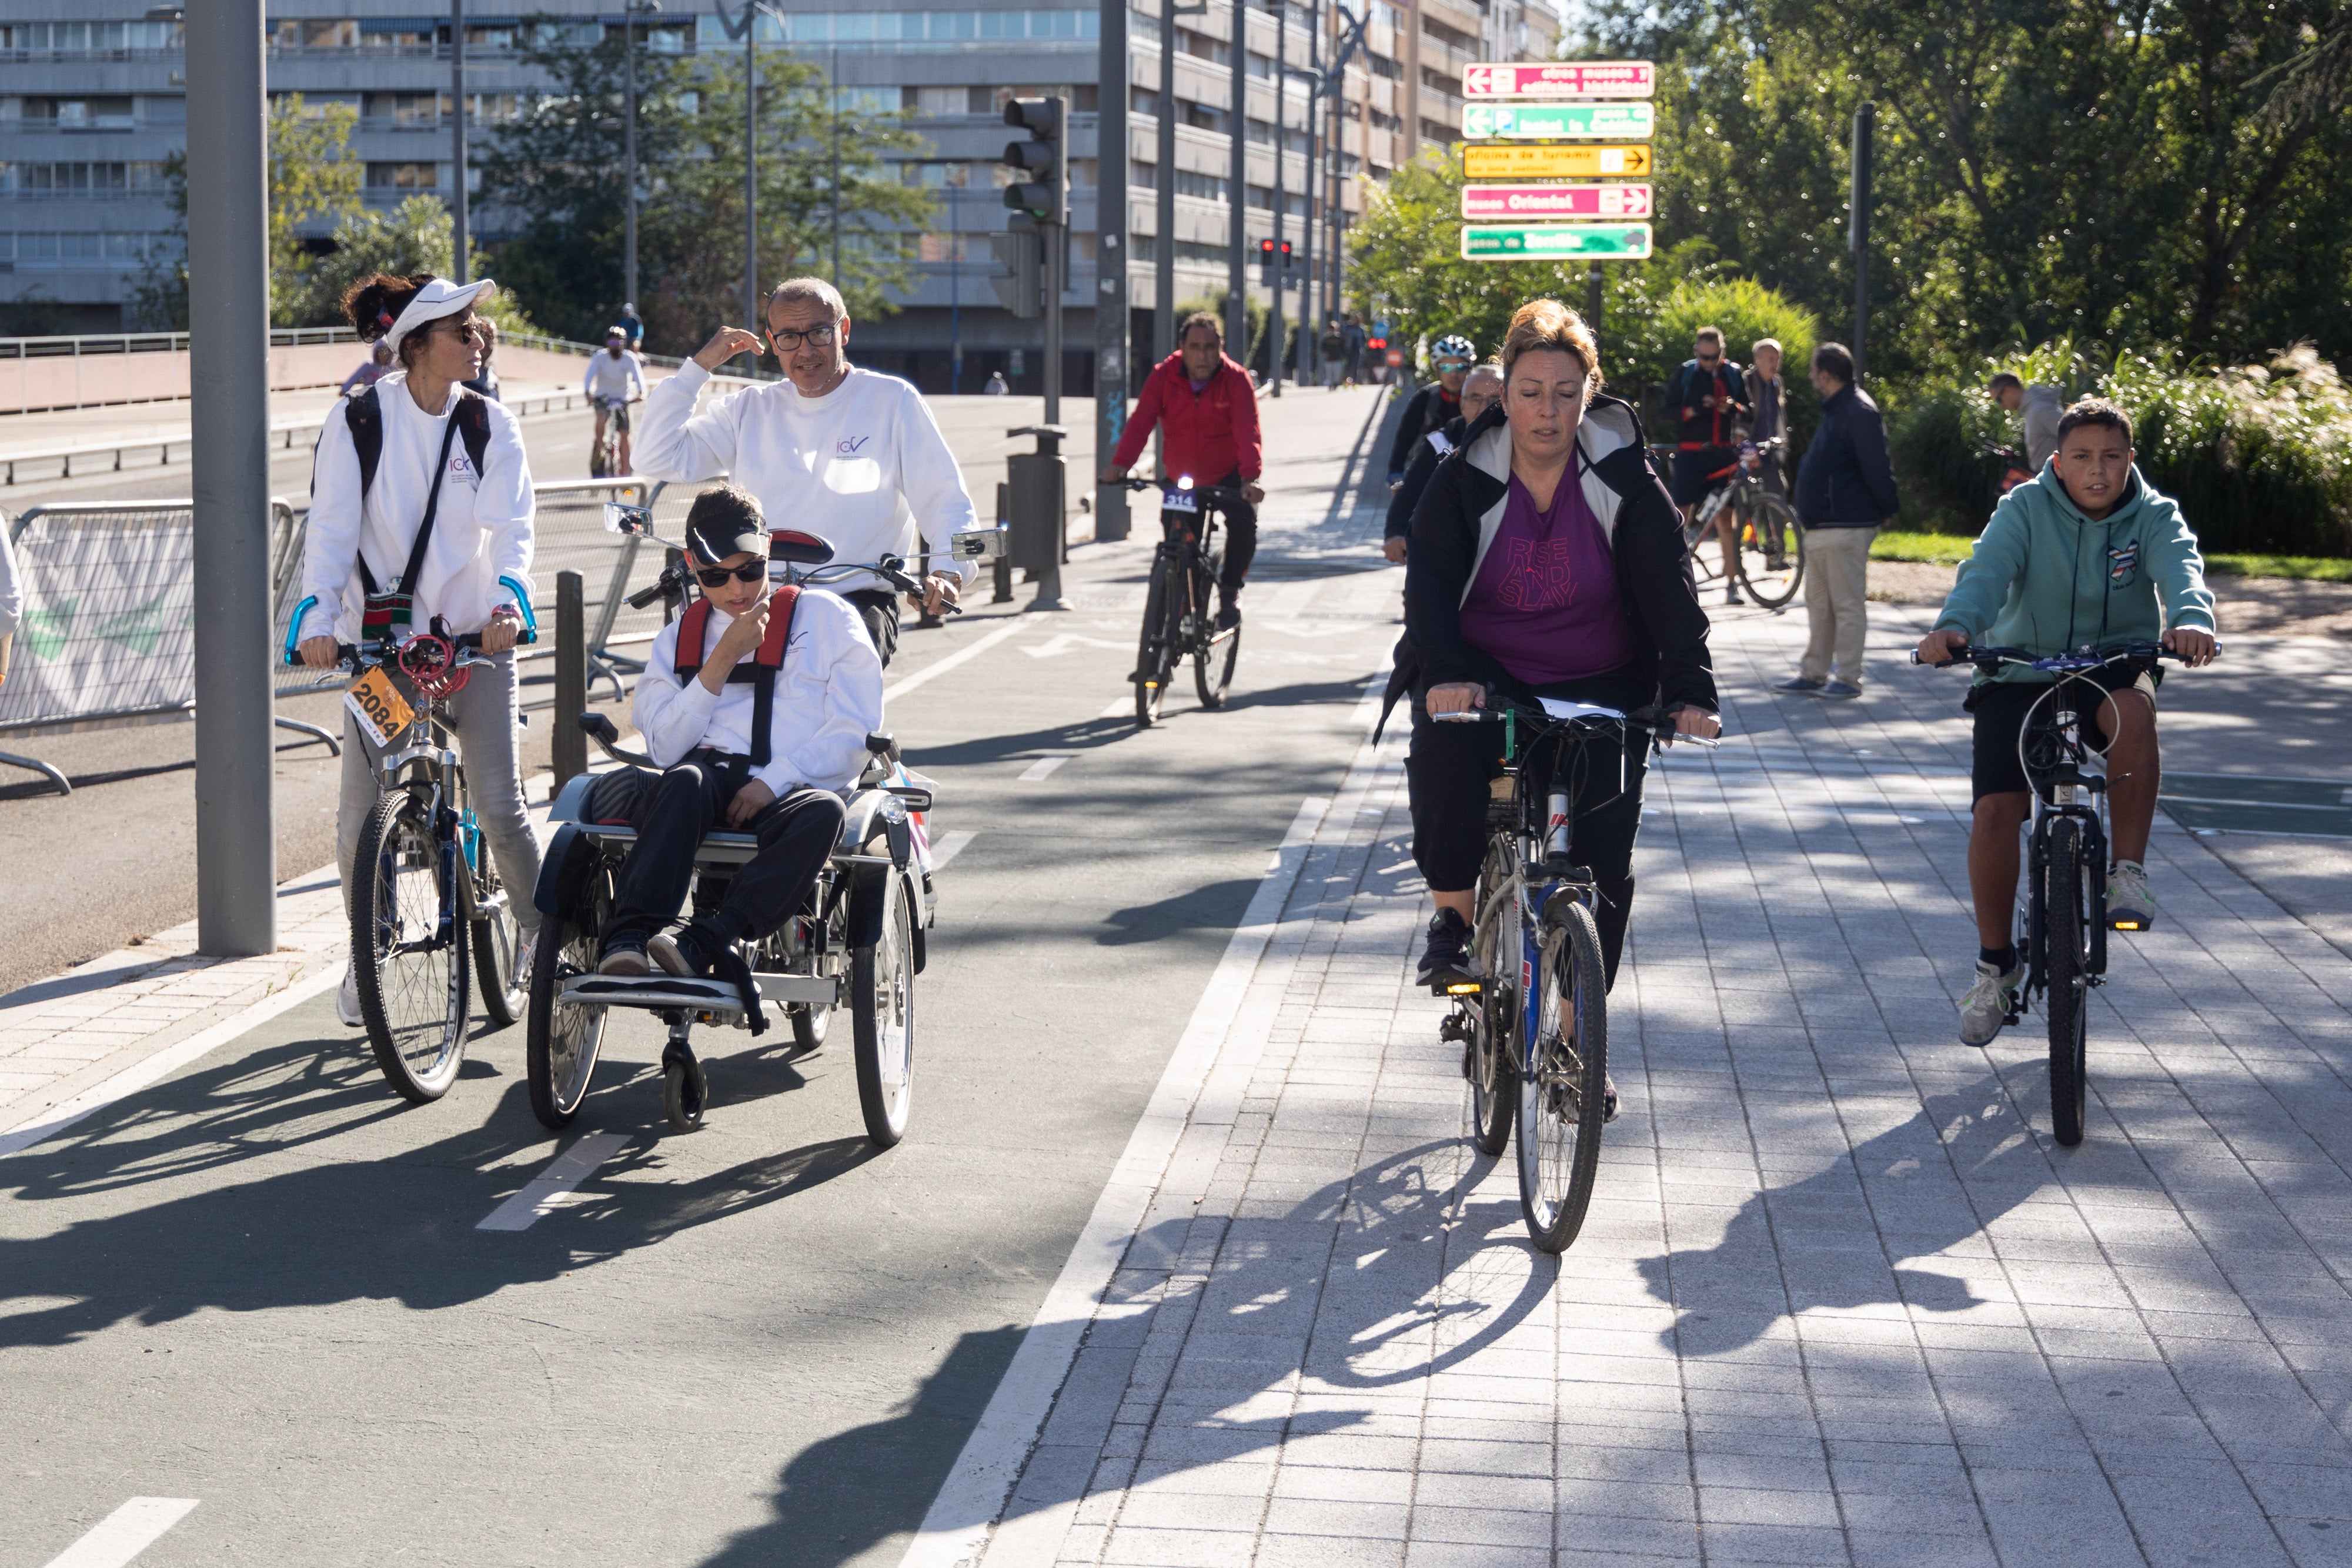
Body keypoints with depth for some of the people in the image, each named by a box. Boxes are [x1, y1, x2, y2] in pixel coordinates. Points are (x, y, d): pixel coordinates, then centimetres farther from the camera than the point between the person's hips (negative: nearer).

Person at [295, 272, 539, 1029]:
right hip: (380, 636, 0)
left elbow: (511, 523, -8)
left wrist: (508, 598, -28)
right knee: (362, 814, 0)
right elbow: (330, 527, -9)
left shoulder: (491, 425, 2)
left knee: (499, 804, -7)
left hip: (474, 634, 1)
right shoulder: (357, 421, -3)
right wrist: (317, 617, -24)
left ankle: (540, 933, 14)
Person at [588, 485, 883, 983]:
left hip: (791, 792, -1)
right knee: (685, 781, -35)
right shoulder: (677, 638, 22)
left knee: (823, 811, -38)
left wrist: (772, 782, -11)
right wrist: (724, 659, -1)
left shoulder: (828, 618, 14)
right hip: (707, 781, 2)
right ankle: (628, 938, -49)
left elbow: (853, 735, 4)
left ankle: (703, 943, -48)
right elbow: (664, 747, 7)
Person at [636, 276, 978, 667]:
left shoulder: (891, 400, 5)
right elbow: (661, 459, 10)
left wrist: (948, 570, -19)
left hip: (860, 603, -3)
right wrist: (699, 366, 6)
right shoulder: (750, 409, 15)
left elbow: (946, 501, 1)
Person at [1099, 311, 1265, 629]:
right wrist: (1120, 464, -34)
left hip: (1228, 476, -2)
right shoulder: (1163, 376, -9)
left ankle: (1230, 591, -3)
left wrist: (1250, 477, -42)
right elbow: (1141, 422, -18)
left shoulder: (1237, 381, -14)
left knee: (1244, 523, -25)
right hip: (1181, 479, 3)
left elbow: (1248, 432, -25)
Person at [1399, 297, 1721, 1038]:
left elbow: (1668, 588, -13)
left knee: (1600, 859, -7)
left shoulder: (1624, 480, -6)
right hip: (1481, 678, 0)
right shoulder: (1464, 479, -5)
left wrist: (1691, 689, -28)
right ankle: (1454, 920, -12)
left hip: (1599, 691, 1)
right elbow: (1430, 582, -16)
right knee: (1446, 750, -33)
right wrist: (1445, 672, -35)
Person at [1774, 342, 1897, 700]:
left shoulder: (1859, 412, -16)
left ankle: (1848, 679, 0)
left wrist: (1886, 509, -12)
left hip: (1846, 527, -11)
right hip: (1821, 526, 11)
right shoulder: (1836, 409, 16)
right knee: (1819, 603, 14)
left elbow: (1877, 467, -19)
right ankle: (1814, 674, 20)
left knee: (1848, 604, -4)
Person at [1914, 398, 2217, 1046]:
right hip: (2021, 673, 0)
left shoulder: (2154, 518, -2)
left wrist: (2191, 619, -48)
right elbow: (1986, 572, -21)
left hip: (2114, 668, 0)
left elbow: (2182, 568, -23)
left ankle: (2128, 870, -23)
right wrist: (1955, 626, -44)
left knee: (2133, 710, -37)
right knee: (1995, 810, -16)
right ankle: (1996, 963, 4)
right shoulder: (2025, 509, -4)